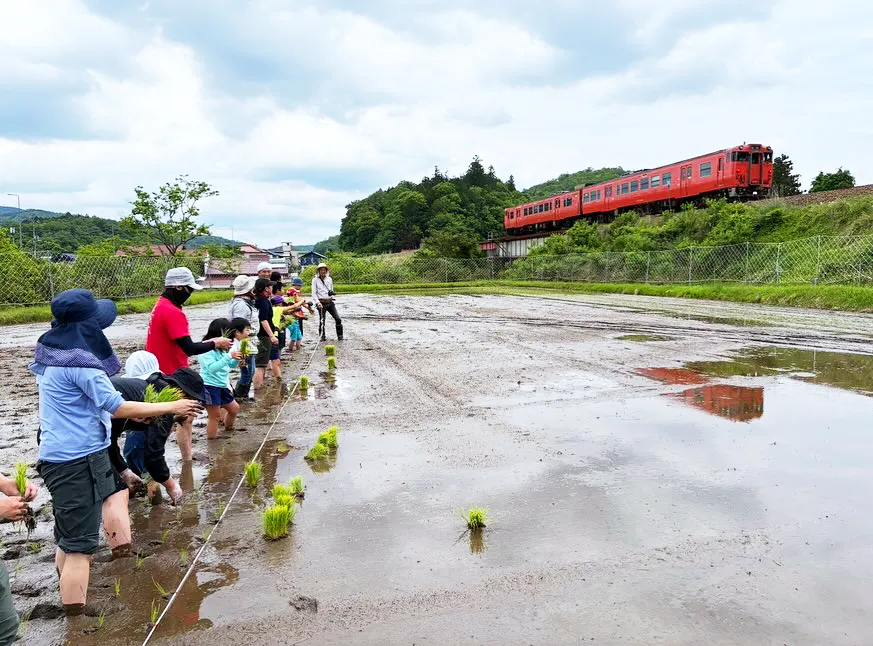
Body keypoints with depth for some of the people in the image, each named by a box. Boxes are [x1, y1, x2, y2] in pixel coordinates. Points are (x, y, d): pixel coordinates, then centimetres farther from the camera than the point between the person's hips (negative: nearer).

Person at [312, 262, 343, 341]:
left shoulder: (329, 279, 13)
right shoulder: (315, 280, 2)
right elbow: (314, 293, -2)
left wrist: (331, 292, 4)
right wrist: (317, 302, -14)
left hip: (330, 302, 3)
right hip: (321, 303, -3)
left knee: (338, 319, -5)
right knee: (322, 320, 3)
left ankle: (340, 336, 5)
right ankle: (322, 336, 20)